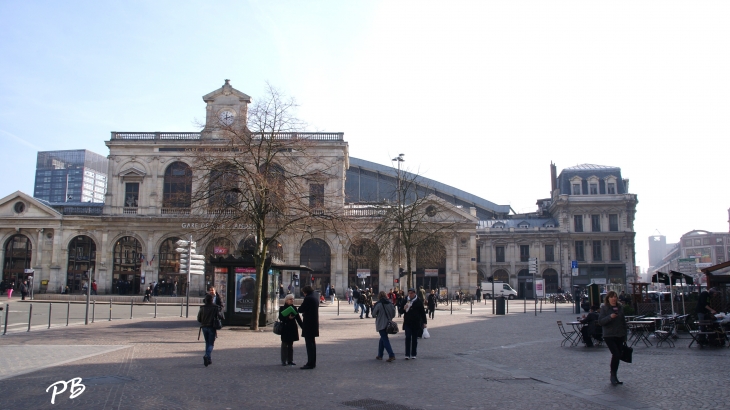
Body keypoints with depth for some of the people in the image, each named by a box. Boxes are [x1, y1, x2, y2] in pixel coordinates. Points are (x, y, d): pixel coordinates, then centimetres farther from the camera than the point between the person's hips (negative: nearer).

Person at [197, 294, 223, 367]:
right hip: (212, 327, -3)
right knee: (211, 344, 1)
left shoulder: (202, 308, 1)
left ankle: (208, 359, 16)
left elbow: (199, 319, 4)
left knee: (207, 343, 17)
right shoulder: (215, 307, -8)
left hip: (204, 327, 3)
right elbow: (219, 316, -11)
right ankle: (206, 356, -24)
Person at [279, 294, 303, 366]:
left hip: (293, 328, 4)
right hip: (285, 328, -4)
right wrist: (288, 318, -26)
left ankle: (290, 360, 17)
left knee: (291, 344, 10)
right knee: (284, 344, 1)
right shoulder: (282, 308, -4)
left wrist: (302, 326, 2)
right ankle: (284, 361, 7)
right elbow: (281, 318, -11)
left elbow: (298, 318, 7)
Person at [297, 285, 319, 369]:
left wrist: (302, 303, 3)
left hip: (308, 324, -9)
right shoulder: (315, 298, 12)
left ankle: (310, 363, -5)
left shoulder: (308, 298, -16)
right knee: (312, 343, 15)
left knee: (309, 343, -6)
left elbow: (300, 310, -15)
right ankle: (313, 362, 22)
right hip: (314, 323, 9)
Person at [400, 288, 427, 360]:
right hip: (407, 323, 1)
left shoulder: (419, 301, -2)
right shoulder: (405, 300, 3)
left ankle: (413, 354, 17)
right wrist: (404, 309, -13)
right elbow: (401, 311, 9)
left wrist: (424, 322, -3)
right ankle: (407, 354, -1)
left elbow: (422, 312, 1)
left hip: (416, 323, -1)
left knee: (414, 339, 7)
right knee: (408, 338, -5)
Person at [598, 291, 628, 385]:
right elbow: (600, 322, -11)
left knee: (618, 356, 8)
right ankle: (613, 375, 2)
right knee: (616, 354, -15)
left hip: (619, 336, 5)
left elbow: (623, 322, 14)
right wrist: (610, 317, -27)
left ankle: (614, 377, 21)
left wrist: (625, 336, 13)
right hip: (609, 336, -5)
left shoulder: (620, 307, 6)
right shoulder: (604, 308, -5)